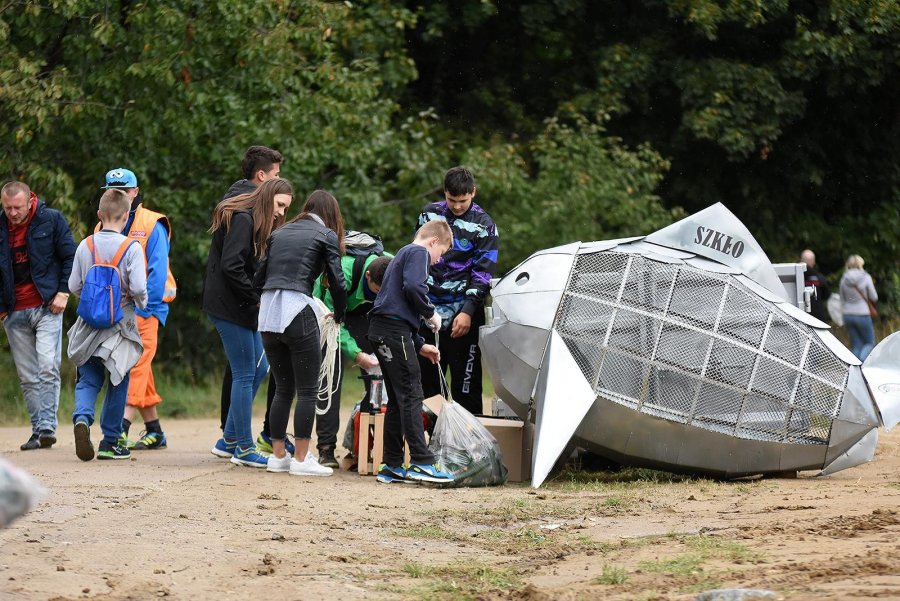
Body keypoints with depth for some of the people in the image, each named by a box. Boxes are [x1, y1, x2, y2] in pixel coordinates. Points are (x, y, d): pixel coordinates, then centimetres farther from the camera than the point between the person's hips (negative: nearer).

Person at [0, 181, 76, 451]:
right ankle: (38, 431, 7)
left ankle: (47, 427, -15)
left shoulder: (51, 219, -2)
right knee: (27, 377, 3)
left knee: (48, 368, -15)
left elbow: (70, 257, 3)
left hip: (46, 307, -3)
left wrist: (63, 292, -5)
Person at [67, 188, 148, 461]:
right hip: (120, 322, -2)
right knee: (118, 382, 11)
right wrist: (142, 304, 3)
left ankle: (82, 418, -19)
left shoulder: (85, 246, -1)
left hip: (89, 323, 2)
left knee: (88, 379, 10)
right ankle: (110, 441, 14)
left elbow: (73, 285, 1)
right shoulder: (131, 247, -12)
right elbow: (138, 287, -18)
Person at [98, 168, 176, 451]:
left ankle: (121, 428, -24)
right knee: (139, 368, 8)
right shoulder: (104, 227, 14)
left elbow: (158, 270, -9)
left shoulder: (151, 225, -3)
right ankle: (154, 431, 15)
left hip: (144, 308, -6)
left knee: (136, 365, -15)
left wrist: (145, 306, -16)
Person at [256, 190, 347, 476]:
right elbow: (337, 281, 2)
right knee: (307, 390, 1)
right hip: (298, 313, -6)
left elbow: (260, 276, 17)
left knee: (283, 388, 15)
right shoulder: (326, 235, 6)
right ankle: (301, 459, -2)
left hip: (268, 314, 6)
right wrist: (339, 316, 18)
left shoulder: (280, 233, 21)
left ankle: (278, 455, 15)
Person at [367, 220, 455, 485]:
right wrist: (431, 314, -6)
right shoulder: (419, 253, -2)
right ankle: (422, 463, -14)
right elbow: (413, 287, -22)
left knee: (398, 399, 11)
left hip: (381, 330, 10)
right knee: (411, 396, -11)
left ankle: (392, 466, 11)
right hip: (395, 330, -10)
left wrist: (420, 345, 28)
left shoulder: (403, 254, 30)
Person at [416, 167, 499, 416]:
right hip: (428, 311, 4)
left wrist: (468, 312, -16)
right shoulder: (429, 214, 8)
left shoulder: (483, 225, -4)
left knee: (465, 385, -4)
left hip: (462, 315, -4)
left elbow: (483, 273, -7)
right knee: (426, 381, 9)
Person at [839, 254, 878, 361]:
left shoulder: (844, 279, 4)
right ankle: (861, 363, -16)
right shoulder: (866, 278, -7)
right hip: (862, 314, -4)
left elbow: (842, 300, 11)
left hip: (848, 315, 4)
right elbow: (874, 298, -2)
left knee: (856, 345, 11)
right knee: (870, 343, 8)